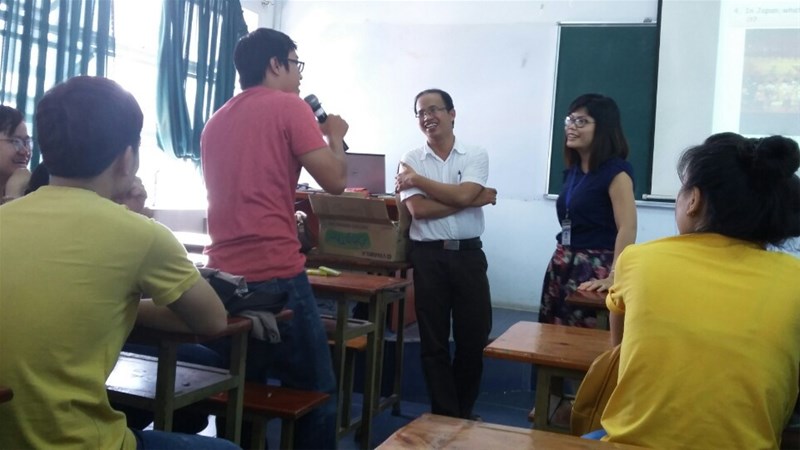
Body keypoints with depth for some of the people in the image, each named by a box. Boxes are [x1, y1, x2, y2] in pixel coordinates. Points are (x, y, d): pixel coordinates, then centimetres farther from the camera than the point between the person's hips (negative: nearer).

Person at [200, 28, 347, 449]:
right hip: (276, 274, -8)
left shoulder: (216, 120, 18)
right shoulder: (288, 105, -4)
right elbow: (334, 180, -9)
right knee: (316, 393, 3)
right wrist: (335, 135, 8)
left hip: (225, 274, 8)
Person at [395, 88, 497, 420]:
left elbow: (463, 194, -14)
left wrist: (418, 179, -7)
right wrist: (478, 198, -10)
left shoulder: (476, 155, 3)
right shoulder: (411, 160, 3)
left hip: (468, 254, 1)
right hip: (428, 256, 0)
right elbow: (419, 209, -11)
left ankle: (464, 413, 28)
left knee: (474, 338, 7)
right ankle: (446, 416, 19)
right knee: (434, 342, 5)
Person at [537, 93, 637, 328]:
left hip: (594, 268, -8)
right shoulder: (573, 168, 13)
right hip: (562, 265, 8)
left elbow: (627, 229, -19)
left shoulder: (615, 170, -11)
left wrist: (613, 277, -25)